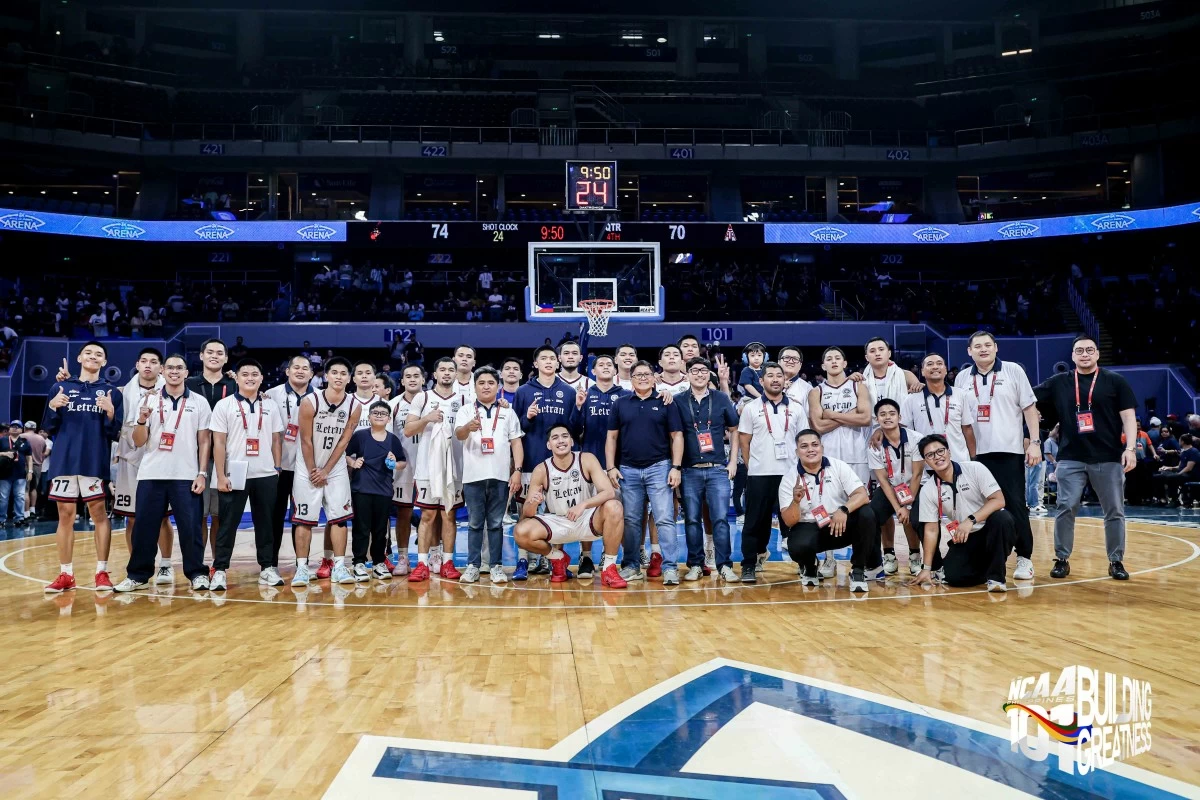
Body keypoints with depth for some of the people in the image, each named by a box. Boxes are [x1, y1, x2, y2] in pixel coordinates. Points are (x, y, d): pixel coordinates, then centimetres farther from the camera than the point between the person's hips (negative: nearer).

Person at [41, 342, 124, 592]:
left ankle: (102, 572, 7)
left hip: (95, 463, -2)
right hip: (63, 461, 2)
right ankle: (66, 574, 13)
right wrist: (53, 407, -9)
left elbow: (115, 434, 2)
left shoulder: (112, 392, 6)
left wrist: (110, 412, -16)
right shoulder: (60, 388, 10)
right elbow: (49, 429, 9)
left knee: (98, 513, 1)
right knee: (65, 515, 6)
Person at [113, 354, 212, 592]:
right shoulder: (149, 401, 8)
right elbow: (138, 442, 5)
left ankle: (197, 574, 9)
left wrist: (202, 473, -5)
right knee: (143, 527, 5)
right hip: (151, 475, 2)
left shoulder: (199, 402, 5)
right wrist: (142, 420, -15)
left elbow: (204, 441, 4)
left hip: (186, 476, -2)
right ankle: (138, 575, 15)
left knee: (190, 527, -1)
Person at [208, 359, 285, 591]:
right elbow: (219, 443, -4)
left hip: (265, 475, 3)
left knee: (265, 523, 9)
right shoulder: (224, 405, -1)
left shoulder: (271, 406, 8)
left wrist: (277, 469, 6)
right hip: (235, 475, -3)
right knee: (228, 524, 2)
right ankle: (219, 570, 8)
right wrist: (221, 476, -9)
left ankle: (267, 568, 16)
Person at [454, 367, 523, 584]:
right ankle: (473, 565, 11)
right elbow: (458, 434, -12)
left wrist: (517, 471, -3)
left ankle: (496, 566, 11)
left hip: (500, 476, 1)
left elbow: (516, 443, 8)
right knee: (475, 523, 6)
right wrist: (469, 427, -36)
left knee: (496, 523, 6)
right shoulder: (466, 411, 5)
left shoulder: (508, 412, 11)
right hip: (473, 476, -1)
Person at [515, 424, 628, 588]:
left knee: (614, 507, -31)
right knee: (521, 533, -25)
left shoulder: (587, 460, -13)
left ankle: (609, 568, -16)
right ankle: (557, 558, 7)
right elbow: (527, 514, -10)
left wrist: (583, 504, -39)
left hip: (587, 520, -1)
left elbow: (609, 492, -23)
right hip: (556, 523, 1)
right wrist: (532, 504, -35)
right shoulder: (541, 470, -11)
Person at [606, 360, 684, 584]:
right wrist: (611, 467, 1)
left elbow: (677, 436, 1)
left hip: (659, 468, -2)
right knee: (631, 521, 8)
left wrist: (676, 467, -7)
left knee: (664, 519, -6)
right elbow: (612, 437, 9)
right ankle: (631, 566, 17)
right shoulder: (620, 404, 9)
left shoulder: (666, 403, 3)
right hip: (628, 470, 2)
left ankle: (670, 567, -4)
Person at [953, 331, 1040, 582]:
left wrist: (1035, 442, -6)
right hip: (975, 454, 3)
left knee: (1015, 506, -1)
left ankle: (1024, 558, 7)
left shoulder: (1013, 371, 2)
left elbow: (1029, 407, 1)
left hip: (1008, 451, -3)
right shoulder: (962, 378, 10)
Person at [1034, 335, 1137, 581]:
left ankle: (1116, 561, 16)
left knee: (1114, 512, 5)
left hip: (1109, 458, -1)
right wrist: (1034, 439, 4)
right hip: (1070, 458, 1)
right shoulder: (1058, 383, 7)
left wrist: (1130, 447, -10)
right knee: (1065, 509, -2)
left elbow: (1128, 415, 0)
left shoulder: (1115, 381, 4)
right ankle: (1062, 559, 9)